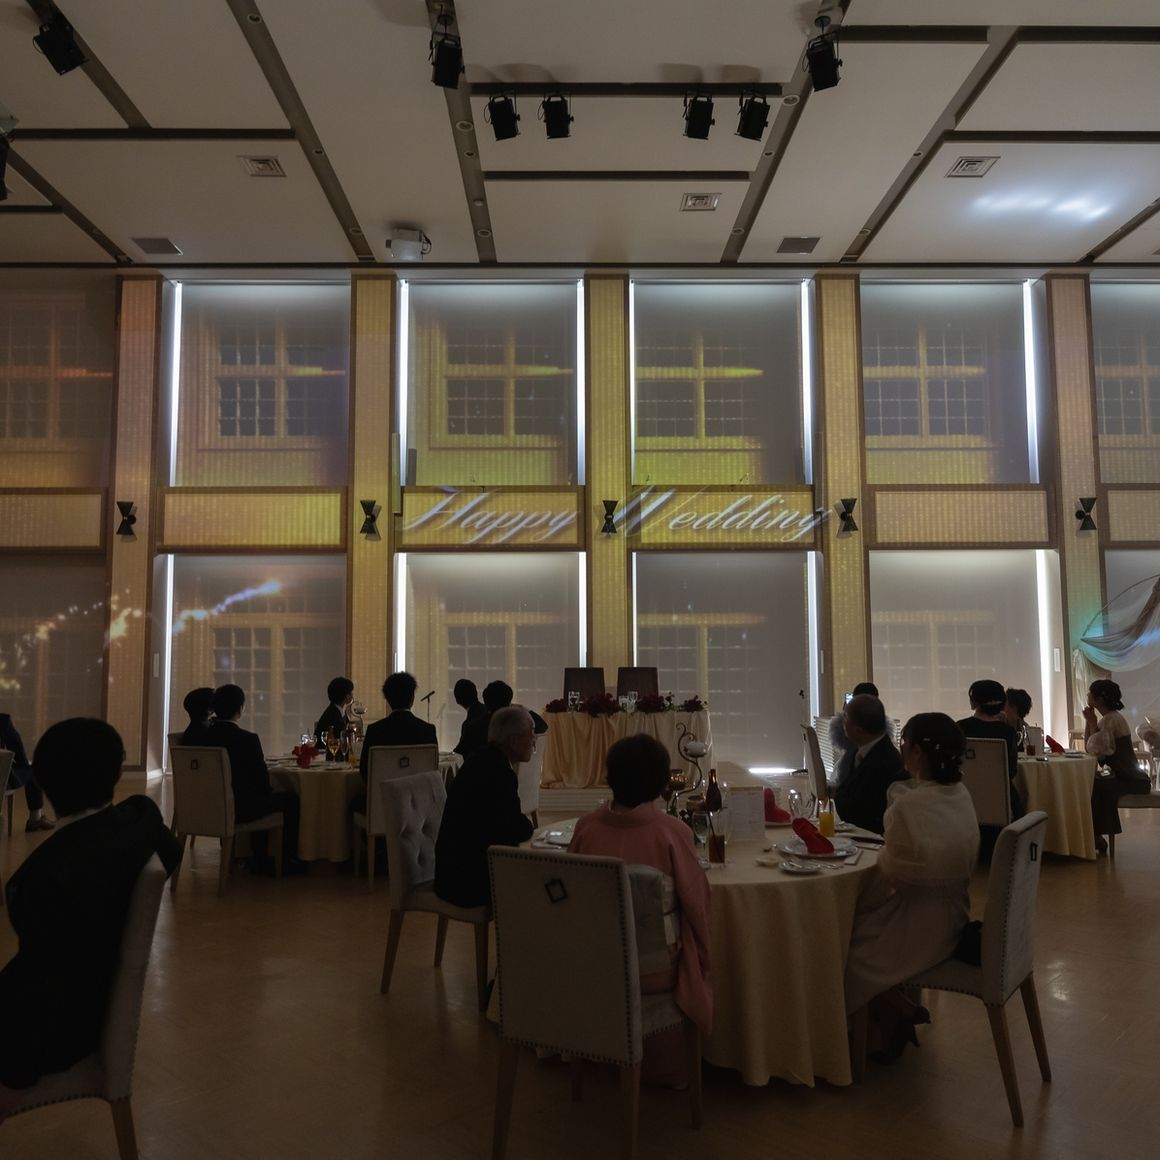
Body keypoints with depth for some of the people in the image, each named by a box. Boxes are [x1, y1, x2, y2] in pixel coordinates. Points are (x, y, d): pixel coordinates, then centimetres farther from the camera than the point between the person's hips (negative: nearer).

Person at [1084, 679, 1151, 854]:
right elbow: (1088, 748, 9)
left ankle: (1096, 836, 0)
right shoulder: (1107, 718, 11)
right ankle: (1096, 835, 10)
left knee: (1092, 787, -16)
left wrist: (1093, 722, -12)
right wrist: (1088, 721, 2)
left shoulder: (1111, 719, -19)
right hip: (1125, 776, 9)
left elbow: (1094, 749, -21)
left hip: (1133, 780, -9)